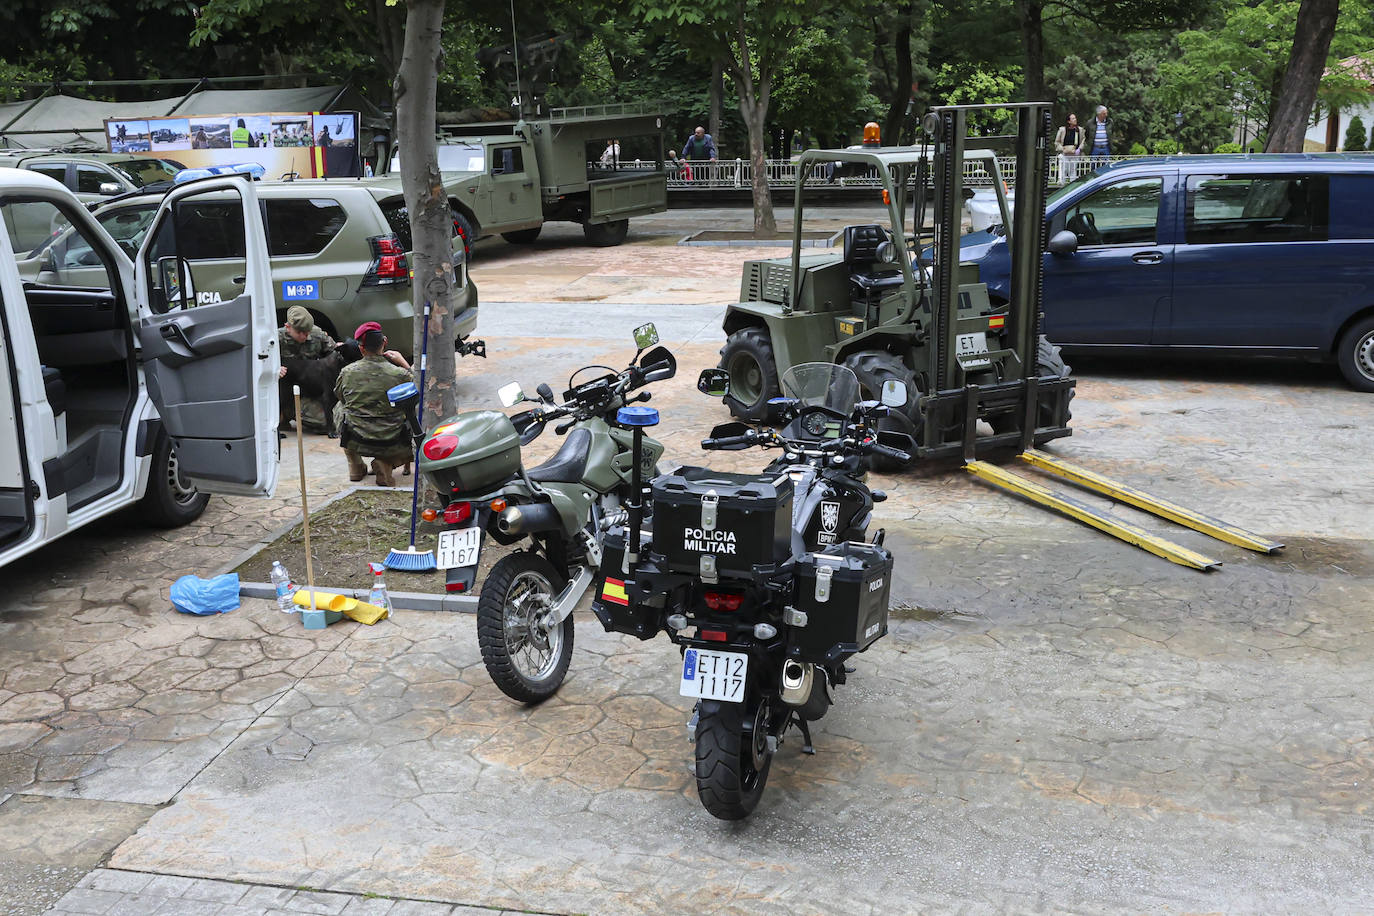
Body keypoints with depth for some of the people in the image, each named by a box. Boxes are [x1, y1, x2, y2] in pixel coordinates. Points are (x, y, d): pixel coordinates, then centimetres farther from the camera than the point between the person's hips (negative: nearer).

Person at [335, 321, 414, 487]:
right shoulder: (399, 374, -13)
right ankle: (385, 464, 5)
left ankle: (355, 467, 31)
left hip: (354, 443, 3)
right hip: (390, 445, -2)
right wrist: (404, 363, 11)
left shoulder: (347, 372, -5)